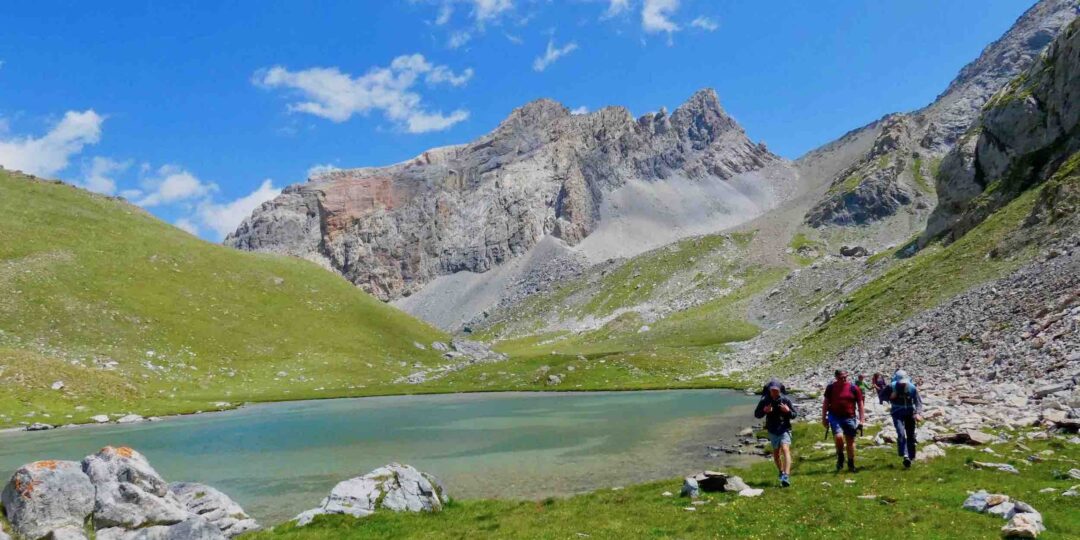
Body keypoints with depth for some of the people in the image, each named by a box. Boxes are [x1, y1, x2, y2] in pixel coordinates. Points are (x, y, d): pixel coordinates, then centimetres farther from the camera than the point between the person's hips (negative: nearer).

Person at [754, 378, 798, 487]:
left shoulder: (785, 400, -9)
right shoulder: (764, 401, -7)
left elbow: (795, 414, -1)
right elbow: (756, 414, 0)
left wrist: (788, 411, -23)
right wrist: (764, 411, -21)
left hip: (784, 429, -3)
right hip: (772, 431, 3)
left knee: (785, 449, -22)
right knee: (776, 453, 15)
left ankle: (786, 476, -28)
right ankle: (781, 472, 39)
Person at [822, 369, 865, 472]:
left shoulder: (853, 388, -1)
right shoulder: (831, 387, 2)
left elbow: (860, 404, 2)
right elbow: (826, 403, 9)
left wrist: (861, 420, -3)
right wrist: (824, 418, 8)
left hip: (849, 417, 1)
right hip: (835, 417, -1)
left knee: (850, 441, 9)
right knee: (838, 437, -20)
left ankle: (851, 464, 25)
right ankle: (840, 457, 7)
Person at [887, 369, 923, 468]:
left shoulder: (912, 388, -11)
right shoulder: (892, 387, -13)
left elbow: (918, 402, -13)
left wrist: (918, 413, -29)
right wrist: (891, 397, -24)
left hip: (909, 413, 2)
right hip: (897, 414, -2)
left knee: (911, 436, 10)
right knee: (901, 434, -20)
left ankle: (911, 456, 25)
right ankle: (905, 456, -23)